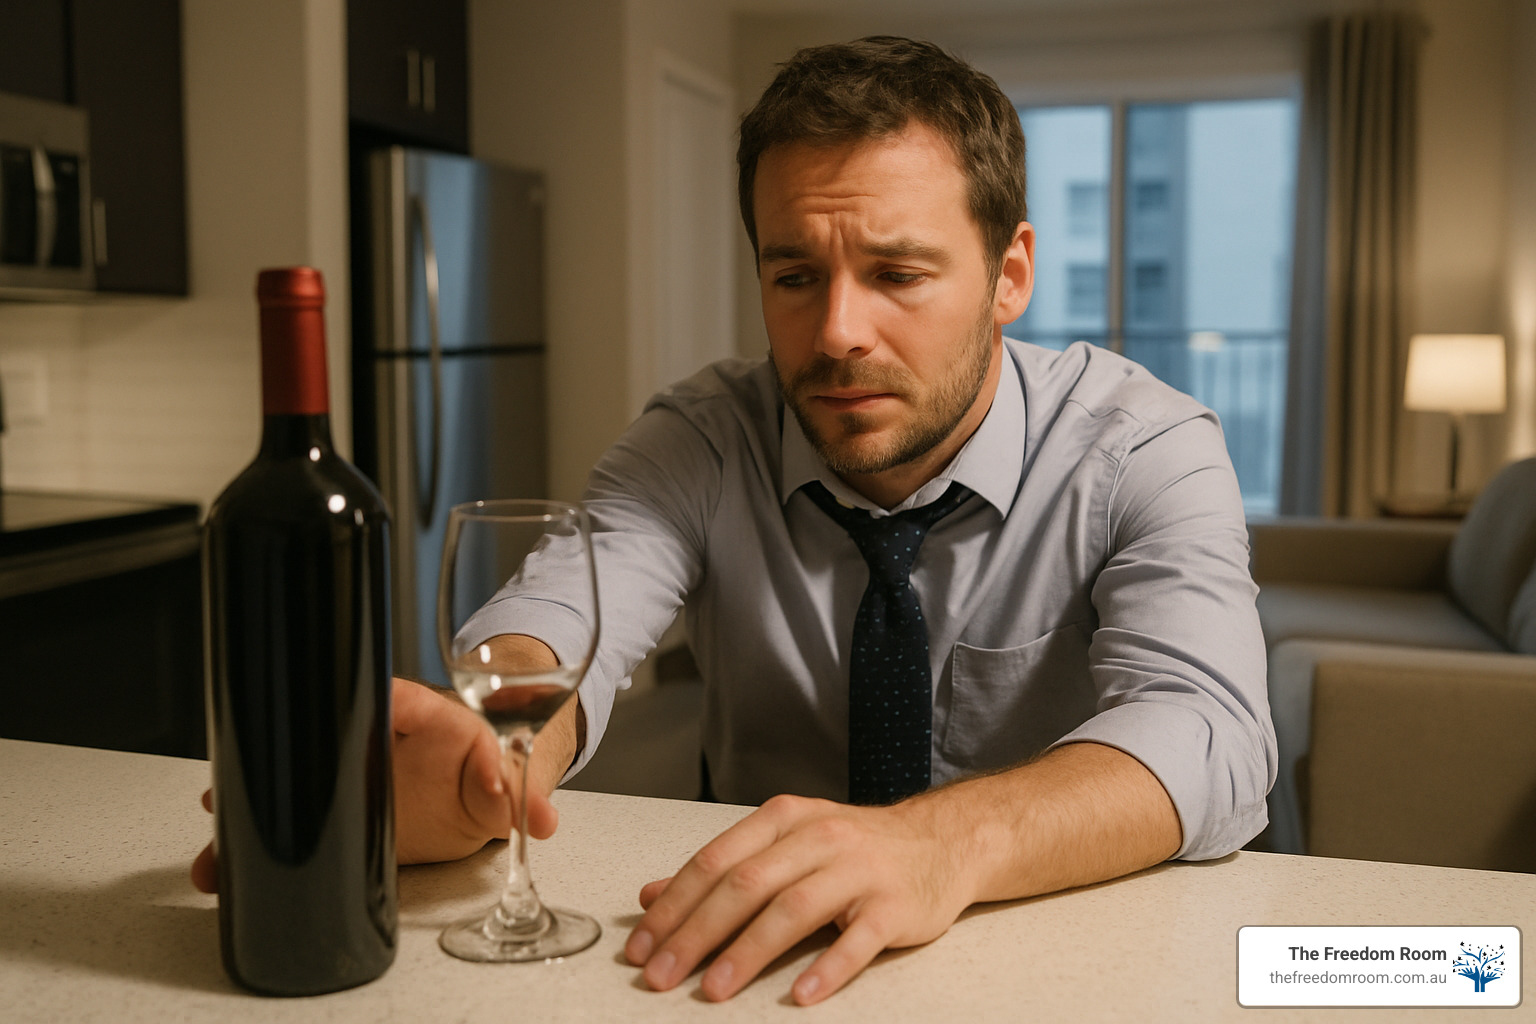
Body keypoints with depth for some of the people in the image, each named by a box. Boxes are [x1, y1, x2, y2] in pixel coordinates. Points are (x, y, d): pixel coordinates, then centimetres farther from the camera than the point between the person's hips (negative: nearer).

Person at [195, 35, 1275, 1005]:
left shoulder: (1141, 452, -11)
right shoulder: (704, 439, -5)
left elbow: (1205, 734, -26)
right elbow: (564, 614, -21)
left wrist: (943, 841, -45)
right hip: (766, 953, 2)